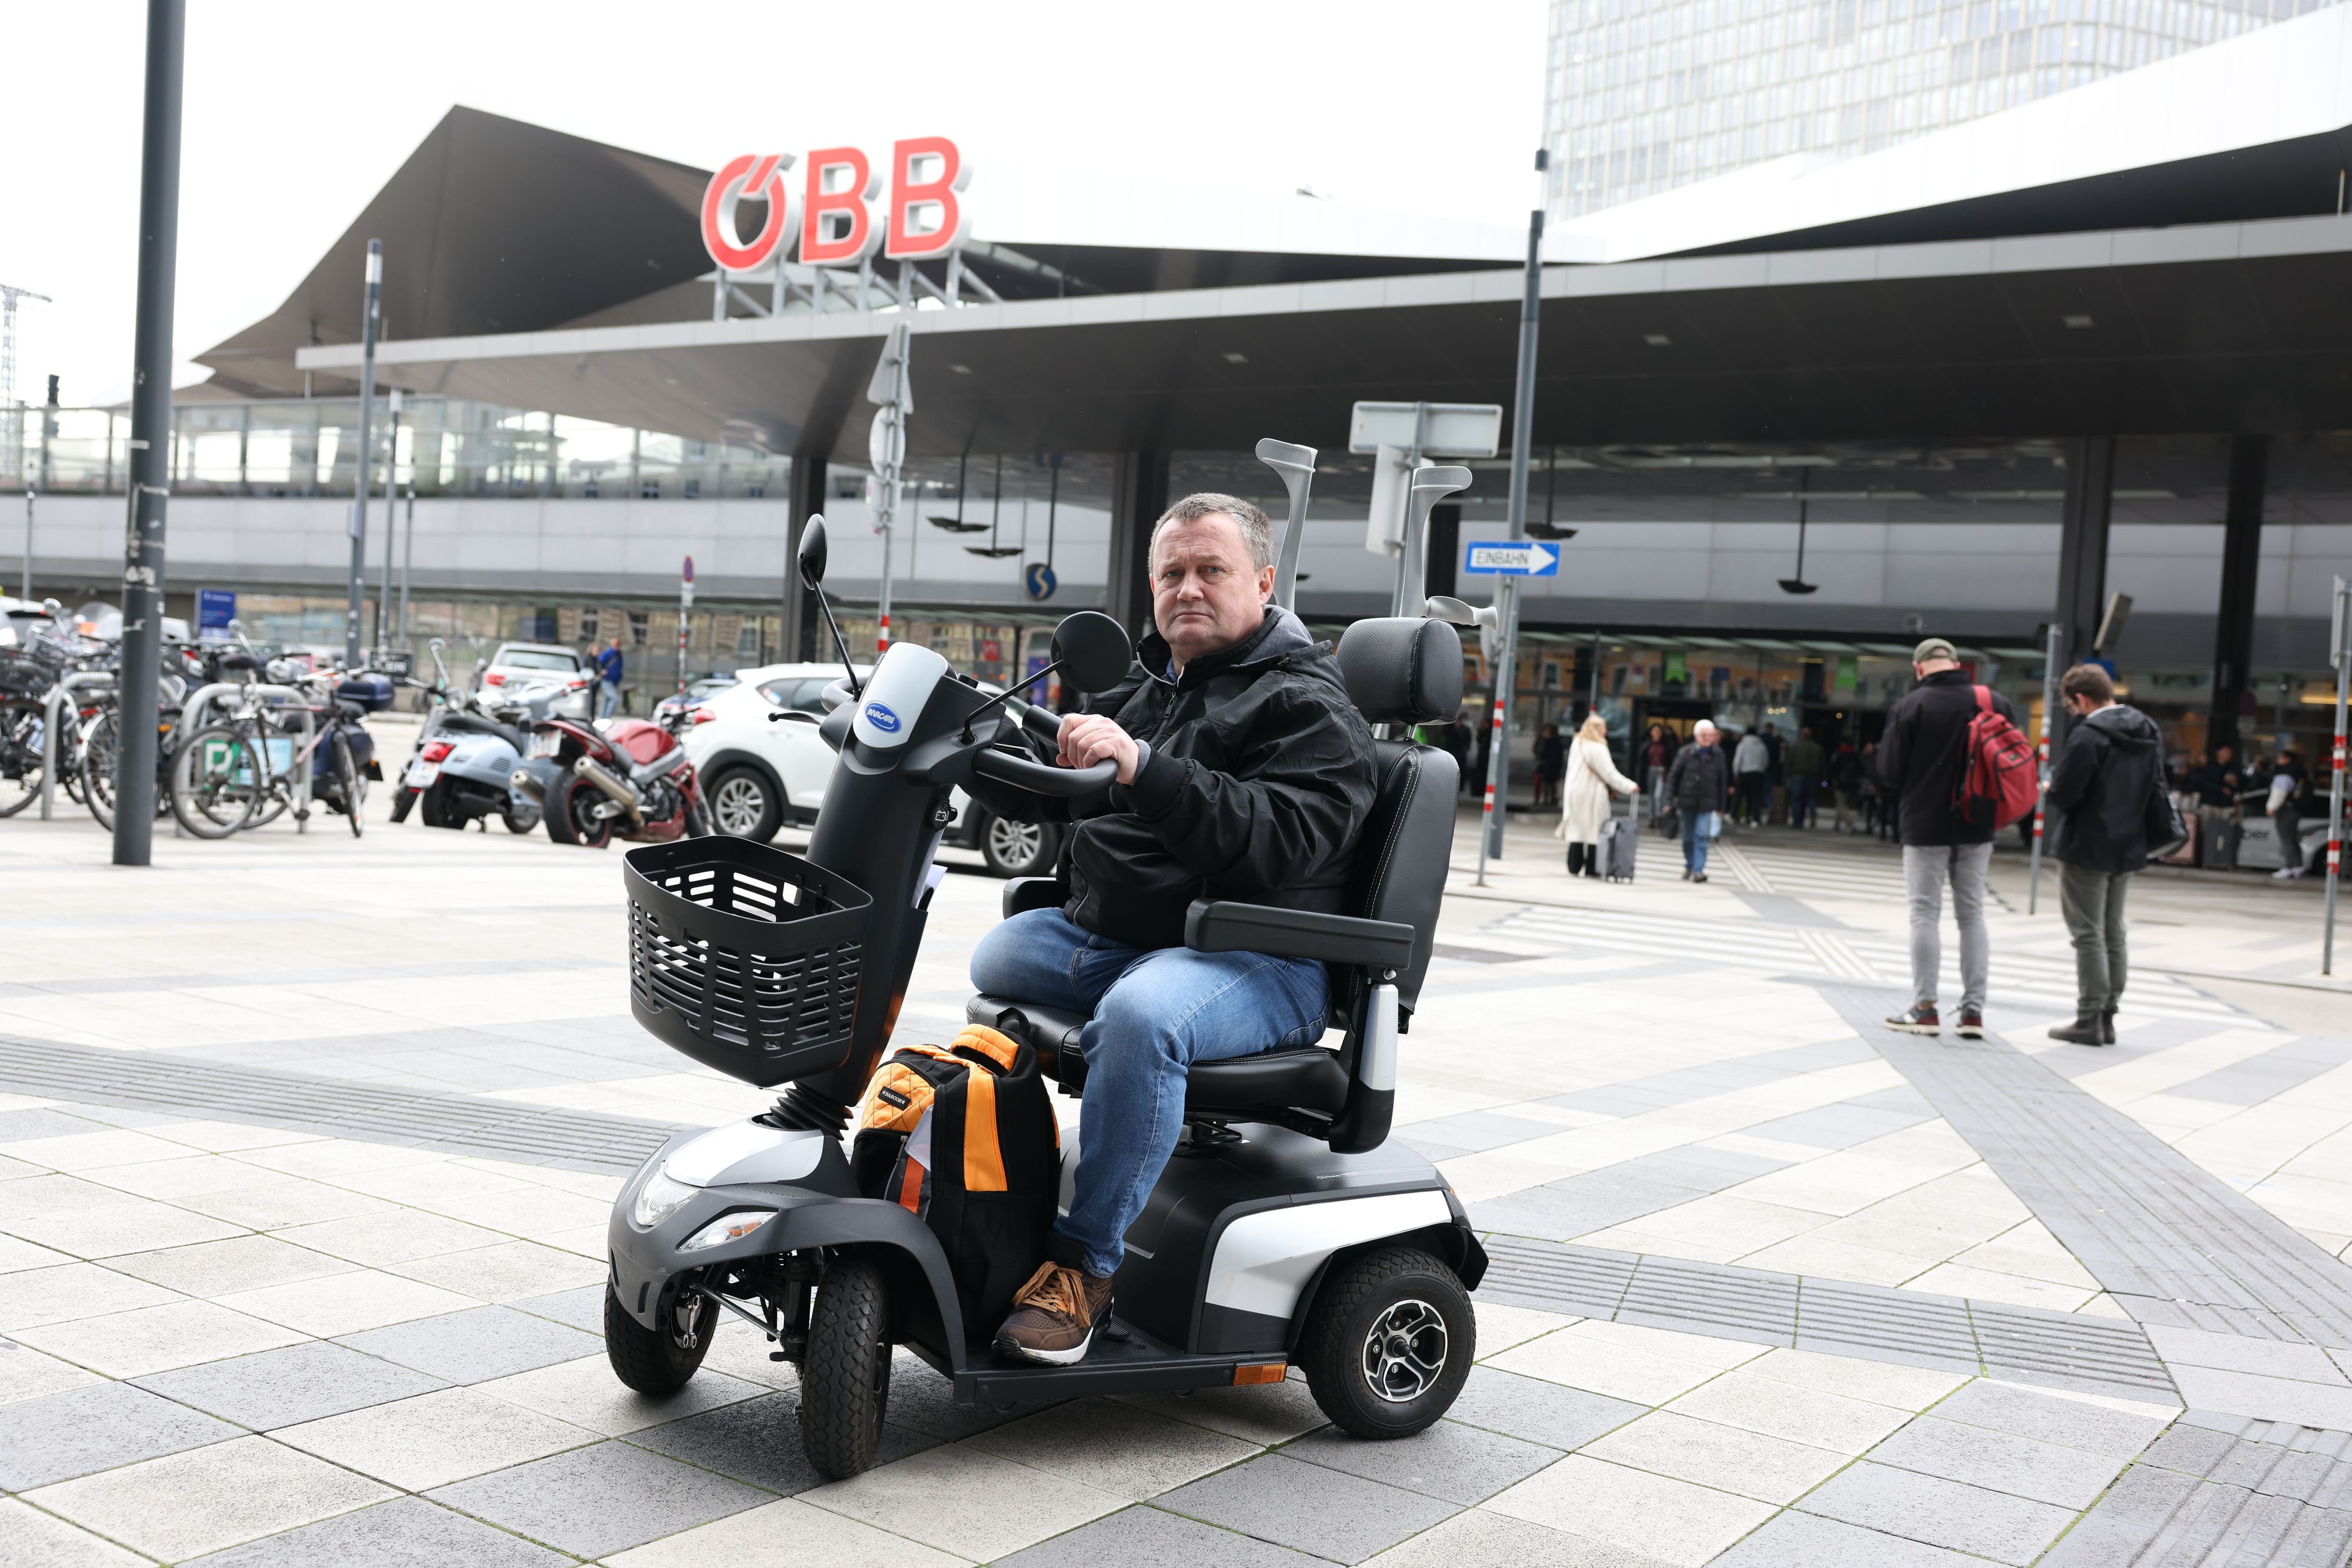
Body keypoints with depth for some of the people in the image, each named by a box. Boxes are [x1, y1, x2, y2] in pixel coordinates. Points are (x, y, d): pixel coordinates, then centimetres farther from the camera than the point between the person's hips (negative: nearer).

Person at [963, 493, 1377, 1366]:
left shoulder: (1306, 705, -6)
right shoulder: (1143, 689, 20)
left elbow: (1278, 839, -25)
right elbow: (1035, 792, 24)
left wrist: (1141, 767, -34)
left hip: (1257, 959, -9)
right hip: (1106, 935, 9)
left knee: (1139, 1015, -36)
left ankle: (1085, 1262, -23)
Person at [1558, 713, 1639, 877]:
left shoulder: (1577, 744, 11)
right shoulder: (1598, 748, -13)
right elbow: (1609, 773, -16)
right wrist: (1629, 786, -12)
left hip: (1574, 794, 7)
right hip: (1592, 795, -7)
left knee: (1576, 831, 7)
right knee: (1594, 831, -1)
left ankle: (1574, 867, 4)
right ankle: (1591, 868, -1)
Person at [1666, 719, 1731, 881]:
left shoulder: (1718, 754, 1)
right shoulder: (1685, 753, -2)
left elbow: (1723, 780, 8)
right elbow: (1674, 775, 2)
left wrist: (1721, 805, 8)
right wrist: (1670, 799, -3)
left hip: (1707, 803, -1)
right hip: (1688, 800, 1)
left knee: (1702, 836, -12)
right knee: (1688, 836, 10)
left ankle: (1699, 870, -13)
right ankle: (1689, 866, 27)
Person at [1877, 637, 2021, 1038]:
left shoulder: (1910, 707, -11)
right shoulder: (1996, 703, 1)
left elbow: (1889, 772, -9)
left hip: (1925, 827, -3)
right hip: (1977, 829, 4)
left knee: (1925, 914, 4)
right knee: (1972, 913, 10)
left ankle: (1924, 1009, 3)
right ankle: (1973, 1010, 9)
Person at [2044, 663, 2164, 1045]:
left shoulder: (2087, 735, -20)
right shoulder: (2149, 732, 8)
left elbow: (2063, 794, -20)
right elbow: (2156, 787, 15)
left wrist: (2051, 782, 0)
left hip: (2087, 848, -8)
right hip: (2128, 847, 8)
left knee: (2088, 934, -2)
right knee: (2113, 933, 14)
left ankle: (2089, 1021, 0)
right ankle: (2107, 1017, 18)